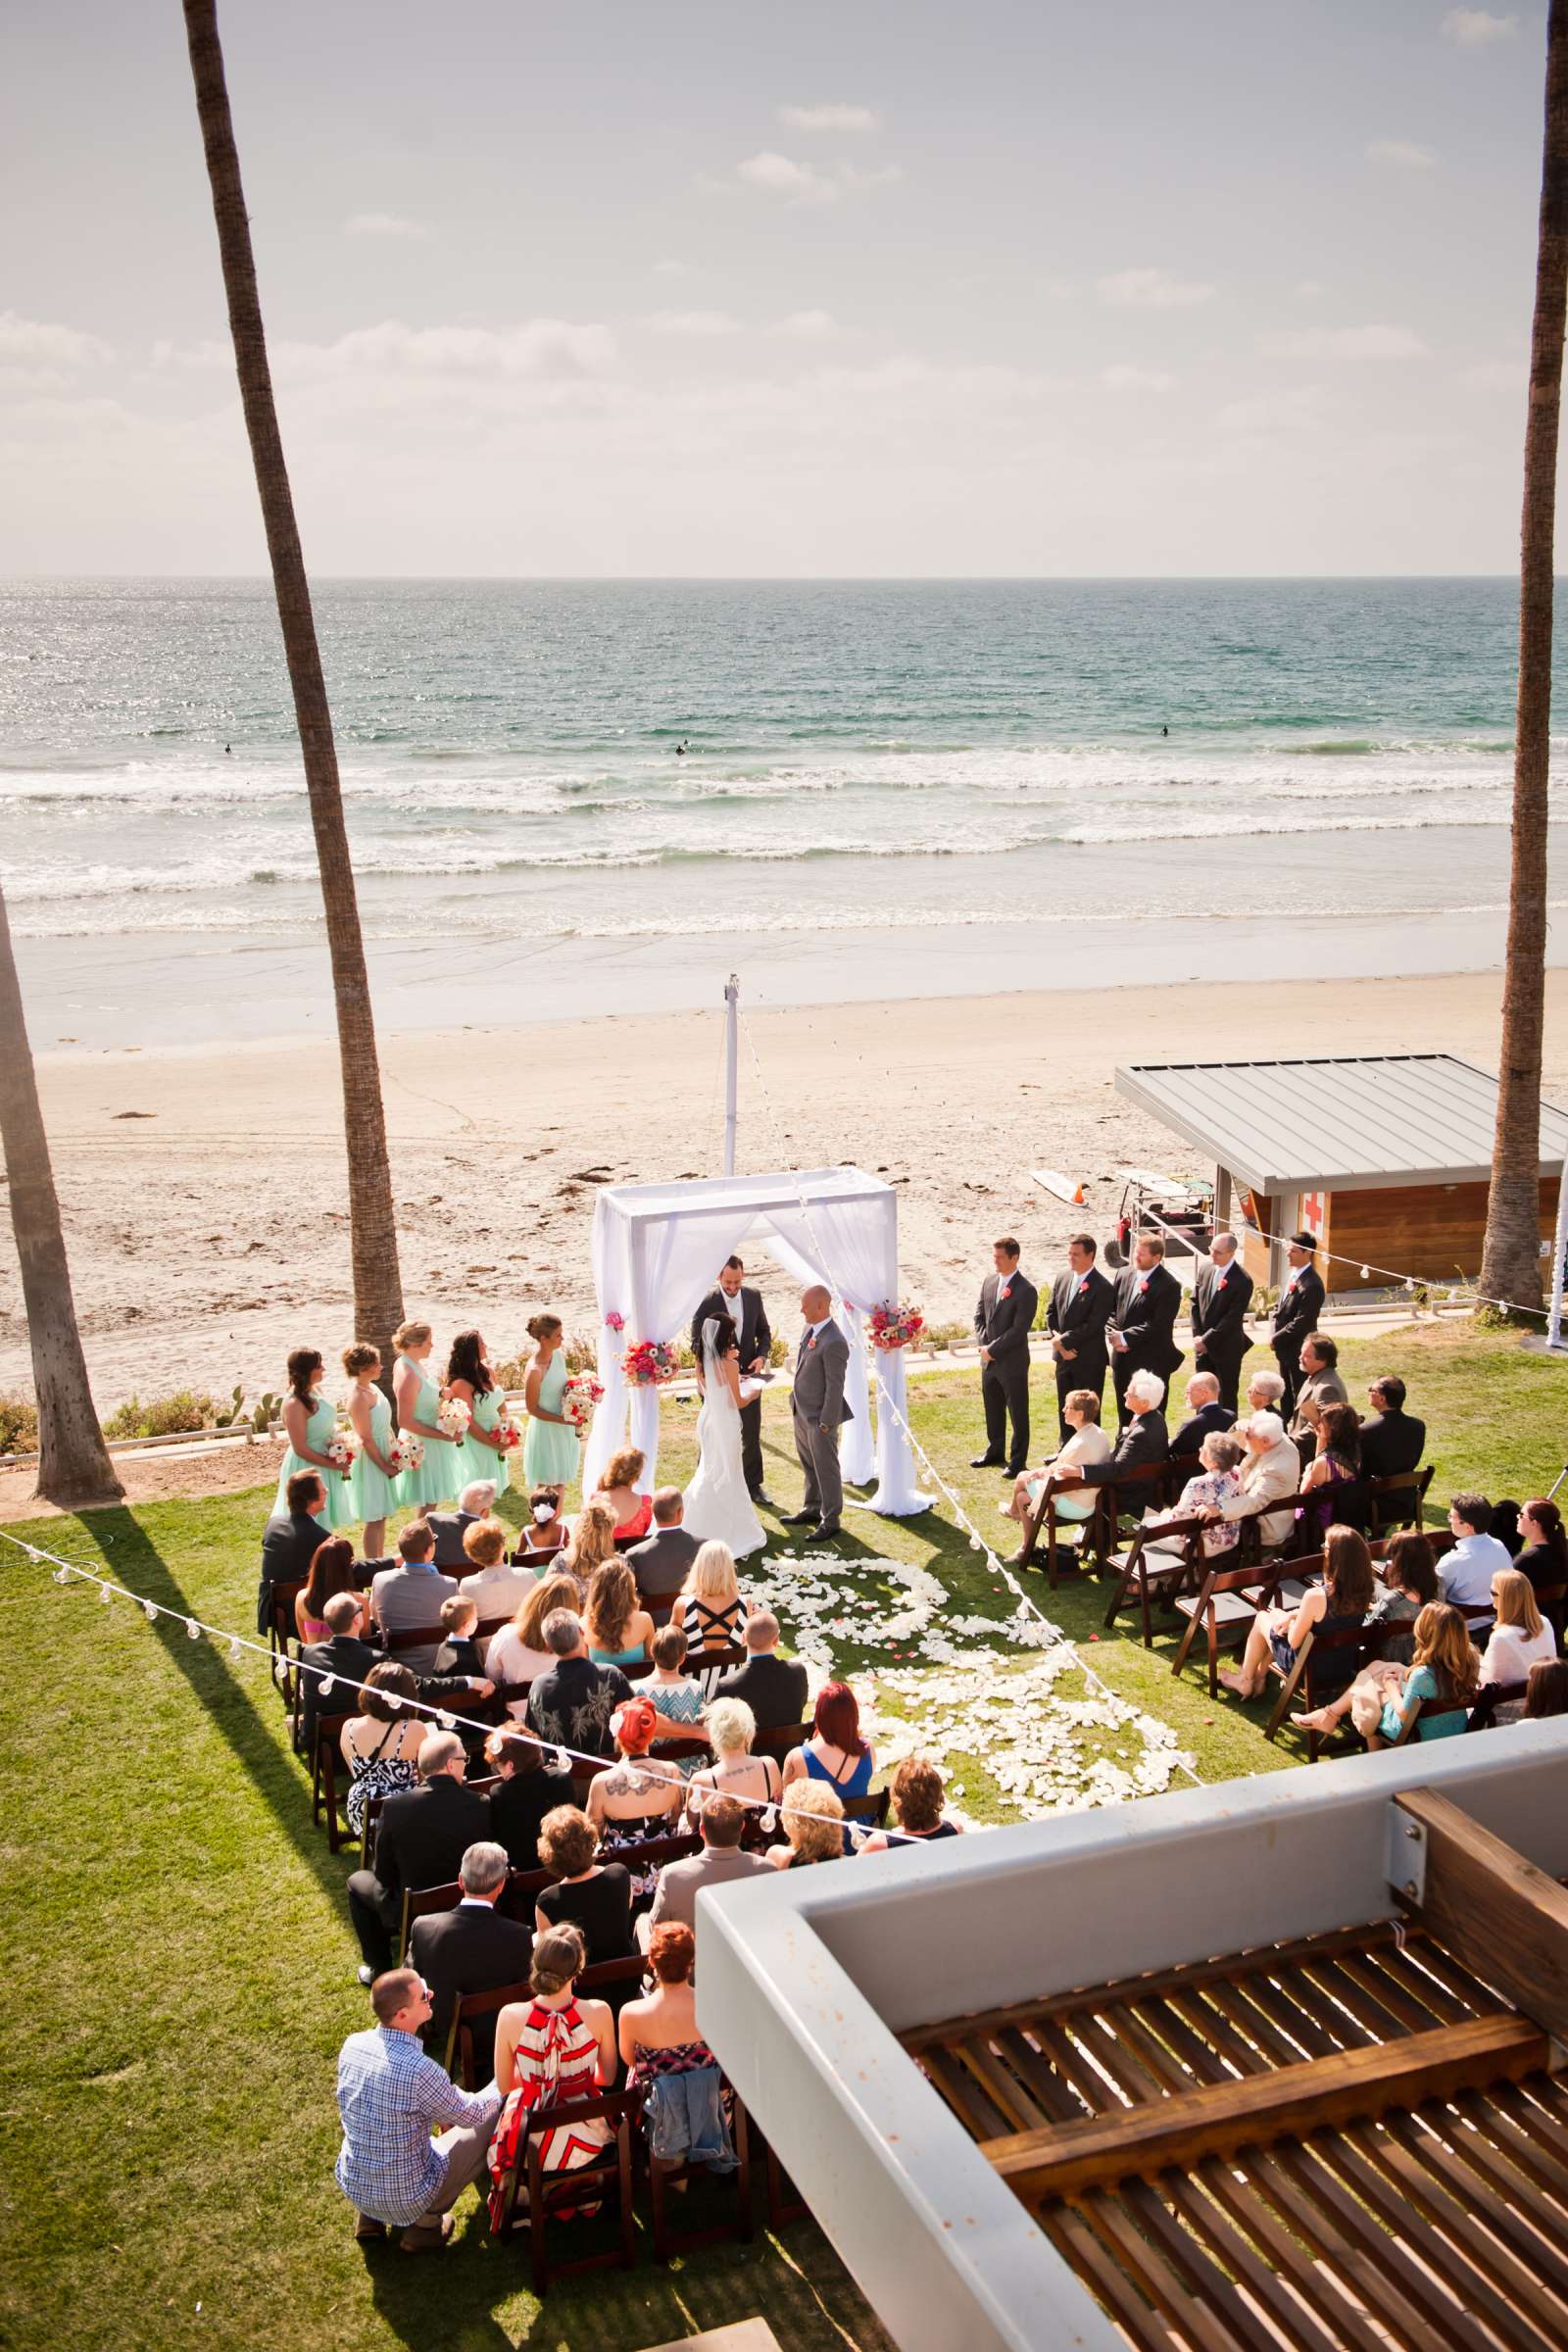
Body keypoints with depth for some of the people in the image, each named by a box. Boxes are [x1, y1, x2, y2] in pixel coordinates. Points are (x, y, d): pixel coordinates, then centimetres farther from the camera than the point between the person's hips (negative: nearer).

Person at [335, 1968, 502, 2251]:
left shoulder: (352, 2045, -10)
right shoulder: (419, 2070, -30)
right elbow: (470, 2113, -12)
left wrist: (440, 2112, 17)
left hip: (351, 2185, 6)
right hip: (405, 2197, -6)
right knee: (489, 2121, 5)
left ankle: (369, 2217, 20)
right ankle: (426, 2222, 9)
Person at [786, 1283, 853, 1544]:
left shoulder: (834, 1342, -26)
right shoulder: (810, 1329, 3)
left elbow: (835, 1385, -22)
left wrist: (826, 1421, -18)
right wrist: (796, 1404, 15)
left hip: (819, 1416, -9)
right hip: (801, 1412, 9)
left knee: (826, 1468, 6)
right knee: (809, 1465, 24)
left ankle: (830, 1521, 18)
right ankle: (812, 1509, 40)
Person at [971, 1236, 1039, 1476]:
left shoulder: (1026, 1290, -17)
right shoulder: (989, 1281, 5)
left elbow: (1018, 1330, -20)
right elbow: (979, 1315, 10)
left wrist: (993, 1350, -17)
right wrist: (984, 1345, -4)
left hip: (1013, 1362, -7)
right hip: (989, 1360, 7)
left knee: (1018, 1413, 4)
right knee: (993, 1410, 19)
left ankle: (1018, 1461, 13)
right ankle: (995, 1453, 35)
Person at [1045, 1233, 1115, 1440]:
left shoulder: (1102, 1288, -15)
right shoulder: (1062, 1279, 6)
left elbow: (1093, 1326, -19)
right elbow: (1051, 1313, 9)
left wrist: (1063, 1340, -18)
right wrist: (1058, 1340, -6)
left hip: (1089, 1361, -6)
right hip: (1064, 1357, 7)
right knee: (1064, 1408, 15)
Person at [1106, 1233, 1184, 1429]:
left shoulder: (1169, 1286, -15)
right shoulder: (1124, 1274, 6)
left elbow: (1158, 1325, -20)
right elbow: (1111, 1310, 11)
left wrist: (1126, 1337, -18)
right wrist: (1114, 1333, -7)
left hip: (1151, 1362, -6)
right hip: (1122, 1359, 6)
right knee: (1124, 1411, 17)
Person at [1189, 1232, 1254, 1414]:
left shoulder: (1242, 1281, -17)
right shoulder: (1204, 1270, 2)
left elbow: (1233, 1317, -18)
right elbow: (1195, 1304, 8)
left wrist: (1207, 1340, -16)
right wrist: (1197, 1336, -2)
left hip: (1227, 1348, -5)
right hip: (1203, 1345, 5)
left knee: (1227, 1398, 4)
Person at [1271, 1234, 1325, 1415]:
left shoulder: (1312, 1285, -24)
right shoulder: (1292, 1274, 5)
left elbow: (1301, 1322, -24)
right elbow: (1280, 1307, 15)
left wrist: (1276, 1339, -15)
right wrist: (1274, 1333, 1)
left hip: (1299, 1351, -9)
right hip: (1285, 1349, 9)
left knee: (1300, 1396, 3)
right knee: (1286, 1393, 20)